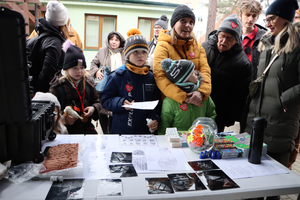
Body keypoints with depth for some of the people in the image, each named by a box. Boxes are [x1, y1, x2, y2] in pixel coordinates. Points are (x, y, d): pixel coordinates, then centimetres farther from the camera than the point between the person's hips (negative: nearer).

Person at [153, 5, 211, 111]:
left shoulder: (198, 46, 9)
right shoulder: (163, 46, -7)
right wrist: (182, 96, -28)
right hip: (170, 101, -3)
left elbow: (205, 70, -3)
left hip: (195, 102, 4)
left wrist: (201, 91, -23)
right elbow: (160, 76, -19)